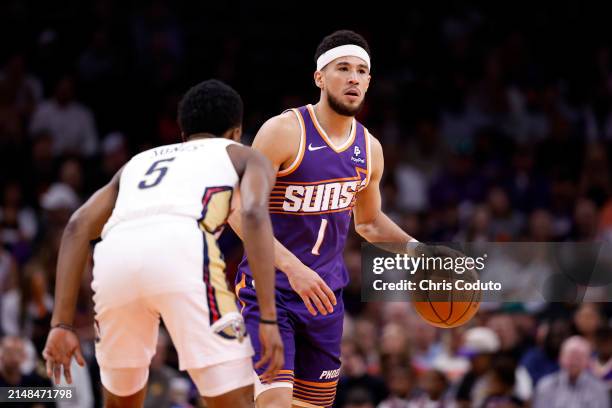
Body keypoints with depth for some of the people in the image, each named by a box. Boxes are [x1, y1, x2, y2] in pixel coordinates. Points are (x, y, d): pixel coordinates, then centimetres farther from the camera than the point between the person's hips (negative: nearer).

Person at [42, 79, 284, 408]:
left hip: (115, 255, 4)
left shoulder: (138, 161, 40)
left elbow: (78, 228, 25)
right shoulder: (245, 157, 29)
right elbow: (254, 215, 6)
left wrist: (61, 324, 21)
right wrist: (268, 318, 1)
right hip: (182, 250, -4)